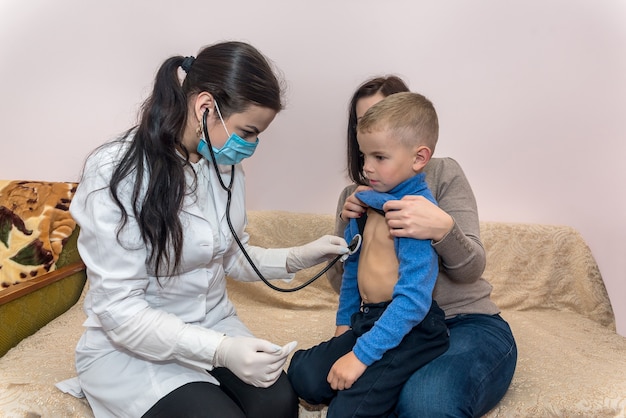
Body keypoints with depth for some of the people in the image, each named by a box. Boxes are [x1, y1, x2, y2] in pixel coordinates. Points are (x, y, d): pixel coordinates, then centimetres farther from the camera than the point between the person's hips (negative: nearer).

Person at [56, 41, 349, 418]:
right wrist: (220, 349, -31)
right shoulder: (116, 174, -20)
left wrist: (297, 258, -2)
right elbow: (119, 310, -22)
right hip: (130, 345, -4)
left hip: (214, 325, 5)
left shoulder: (225, 165, -1)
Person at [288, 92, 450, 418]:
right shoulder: (369, 201, 6)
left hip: (408, 330, -8)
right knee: (302, 376, -4)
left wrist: (361, 354, -22)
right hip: (366, 322, 8)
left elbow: (413, 299, -24)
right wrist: (344, 320, 20)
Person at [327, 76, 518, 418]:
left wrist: (442, 229, -33)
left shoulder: (443, 174, -1)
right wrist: (346, 226, -12)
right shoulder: (354, 197, 10)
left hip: (467, 323, -4)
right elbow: (341, 283, 6)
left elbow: (471, 269, -9)